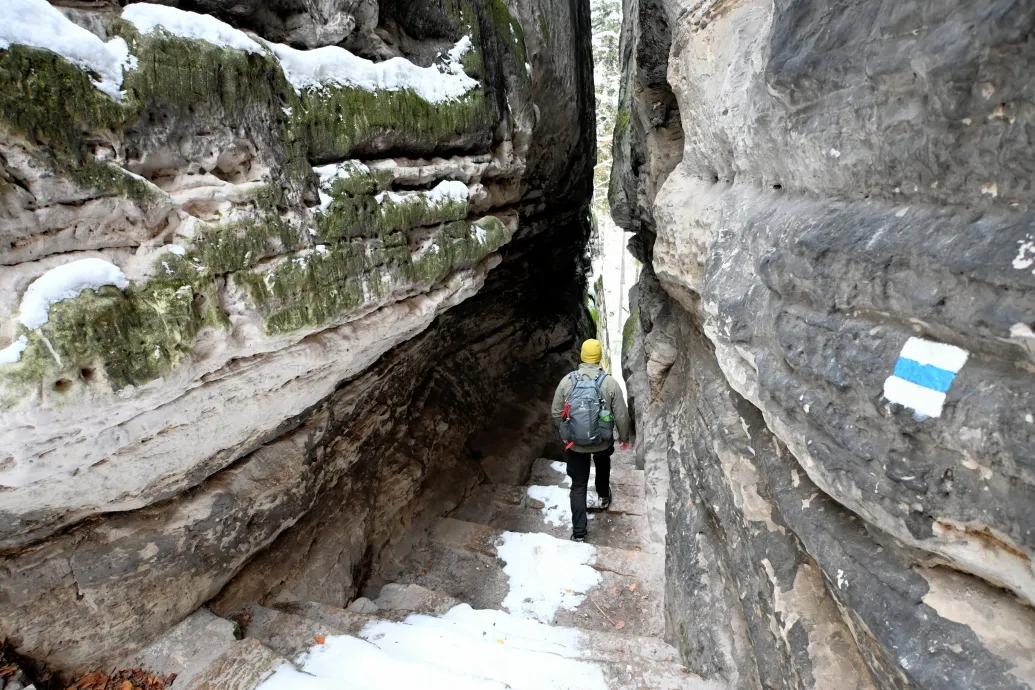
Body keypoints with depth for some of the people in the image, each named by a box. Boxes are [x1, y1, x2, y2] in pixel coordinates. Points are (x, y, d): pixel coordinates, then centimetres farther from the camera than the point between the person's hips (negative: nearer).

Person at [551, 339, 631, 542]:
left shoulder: (567, 380, -11)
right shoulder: (610, 382, -15)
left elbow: (556, 413, -3)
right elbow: (621, 415, -8)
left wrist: (564, 434, 14)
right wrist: (624, 437, 9)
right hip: (603, 441, 1)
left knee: (578, 485, 12)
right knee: (603, 466, 33)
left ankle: (578, 531, 16)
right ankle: (604, 497, 57)